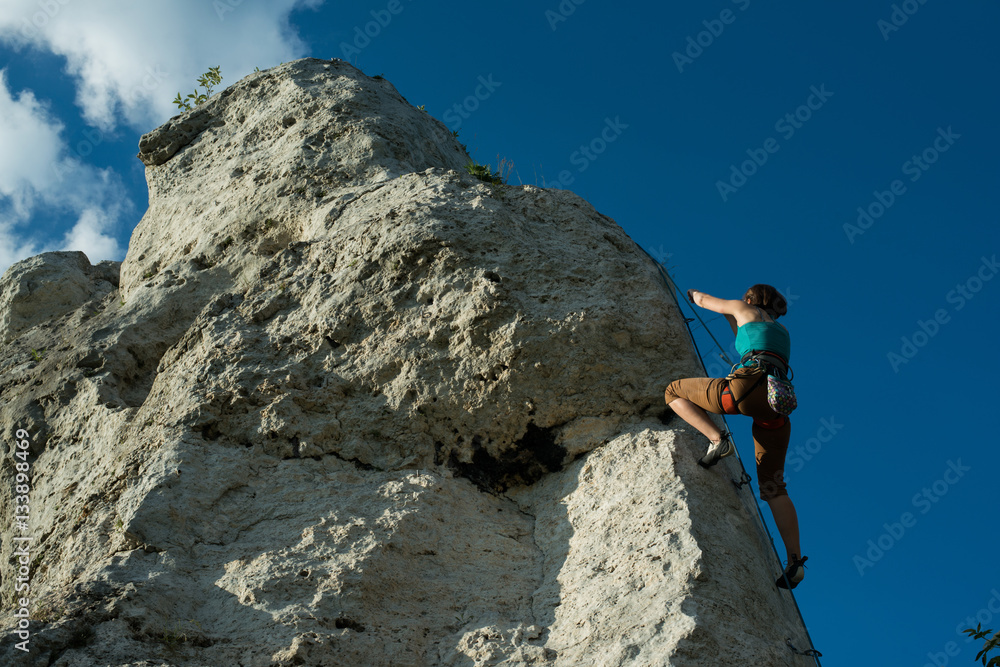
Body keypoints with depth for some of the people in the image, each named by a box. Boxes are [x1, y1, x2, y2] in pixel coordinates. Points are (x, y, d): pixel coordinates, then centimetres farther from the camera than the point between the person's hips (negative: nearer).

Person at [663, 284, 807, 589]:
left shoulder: (747, 309, 22)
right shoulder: (782, 332, 36)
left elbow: (704, 300, 37)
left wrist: (691, 294, 58)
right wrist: (730, 318, 66)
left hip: (748, 385, -6)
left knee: (674, 392, 15)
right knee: (773, 487, 10)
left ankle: (717, 439, -8)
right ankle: (795, 561, -5)